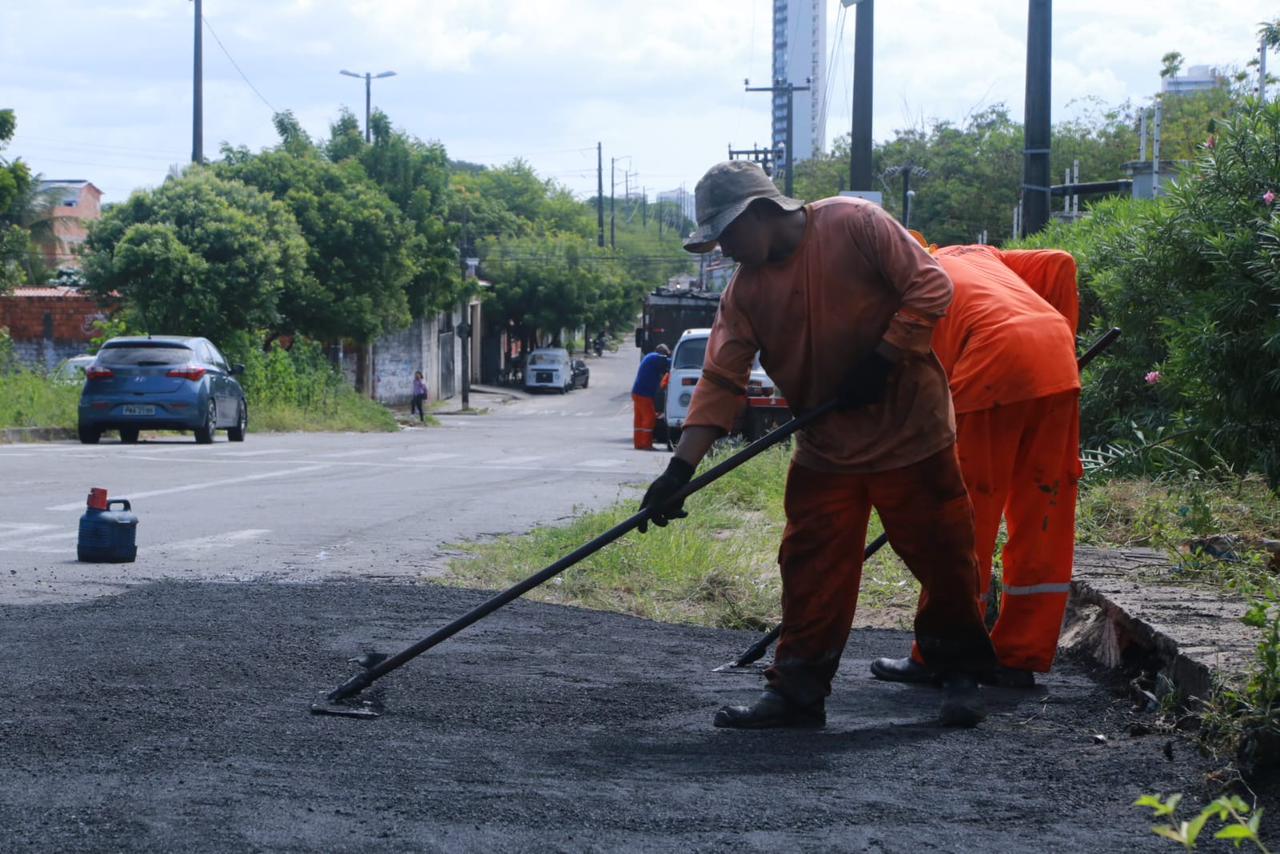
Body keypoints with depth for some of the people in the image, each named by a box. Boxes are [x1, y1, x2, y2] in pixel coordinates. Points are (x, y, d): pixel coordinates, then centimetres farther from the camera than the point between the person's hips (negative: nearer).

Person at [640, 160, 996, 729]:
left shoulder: (855, 225, -13)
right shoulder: (745, 291, 1)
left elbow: (930, 287, -14)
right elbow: (721, 382, -3)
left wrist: (881, 362, -19)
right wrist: (681, 468, -12)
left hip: (911, 431, -4)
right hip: (826, 448, 4)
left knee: (944, 557, 4)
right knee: (811, 571, 2)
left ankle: (961, 675, 22)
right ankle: (797, 691, 9)